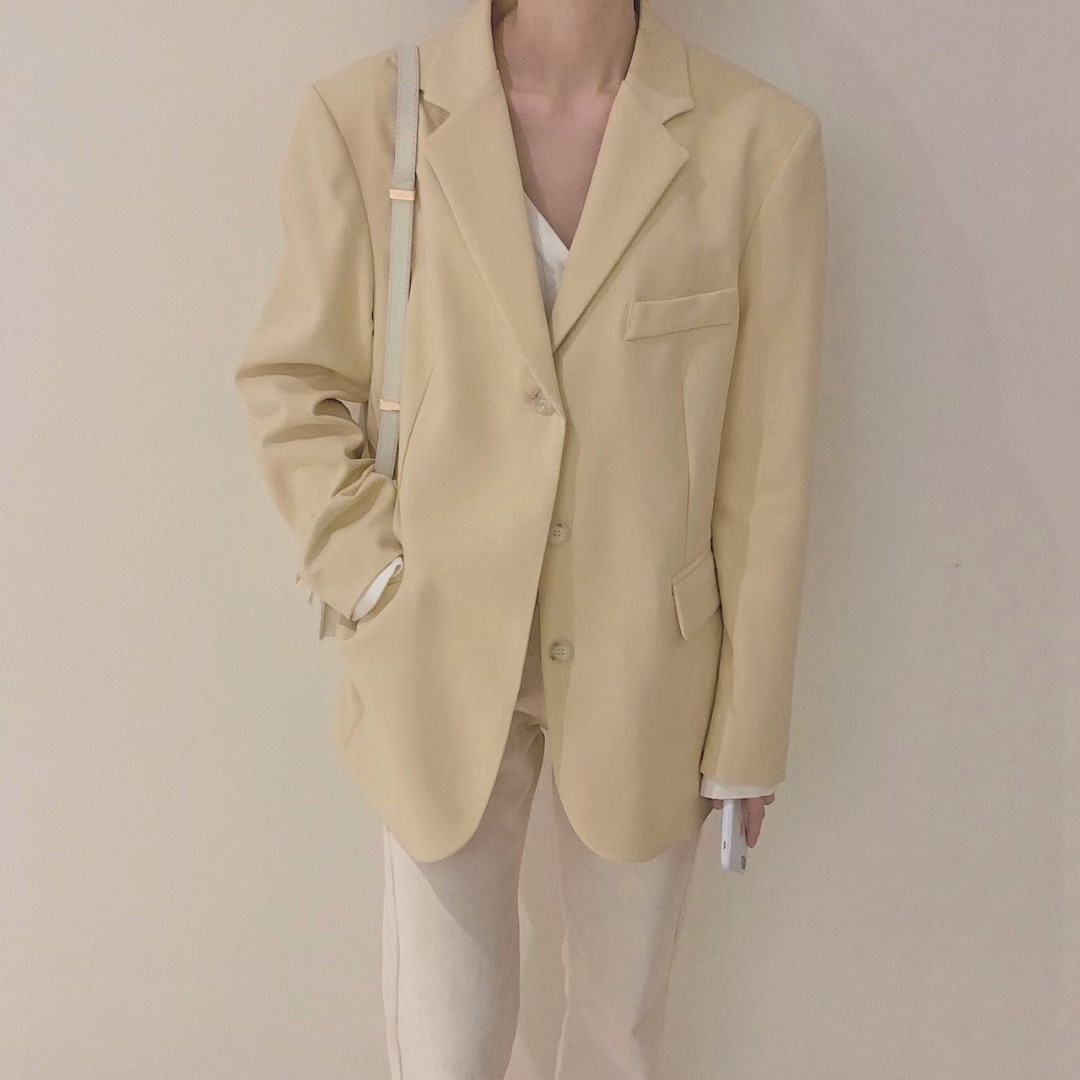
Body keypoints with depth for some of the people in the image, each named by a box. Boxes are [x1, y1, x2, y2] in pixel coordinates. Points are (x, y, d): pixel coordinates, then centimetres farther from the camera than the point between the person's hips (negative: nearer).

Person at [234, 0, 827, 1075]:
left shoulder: (764, 138, -9)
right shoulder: (364, 113, -8)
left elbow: (767, 465, -5)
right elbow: (289, 381, 2)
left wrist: (748, 725, -1)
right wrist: (373, 576, -9)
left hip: (647, 672, 1)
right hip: (440, 663, 0)